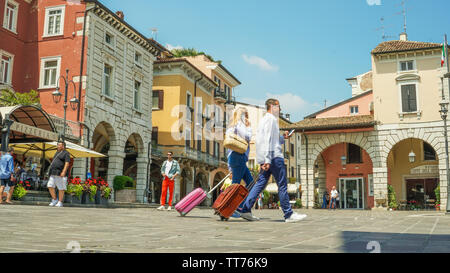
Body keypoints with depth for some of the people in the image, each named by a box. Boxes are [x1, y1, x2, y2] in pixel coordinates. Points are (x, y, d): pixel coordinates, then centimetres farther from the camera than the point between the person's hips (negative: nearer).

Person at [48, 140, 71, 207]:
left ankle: (60, 202, 2)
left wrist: (63, 172, -25)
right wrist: (51, 171, 21)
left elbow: (67, 163, -14)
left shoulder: (66, 153, -4)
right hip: (53, 174, 8)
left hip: (60, 174, -8)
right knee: (50, 186, -1)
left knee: (61, 188, -4)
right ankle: (54, 200, 8)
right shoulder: (57, 153, 21)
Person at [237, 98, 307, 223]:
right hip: (274, 156, -10)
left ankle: (246, 209, 2)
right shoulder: (271, 119, -6)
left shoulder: (265, 119, 24)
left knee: (260, 183, 6)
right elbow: (268, 140, -17)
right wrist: (267, 159, -23)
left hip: (267, 158, 10)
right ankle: (289, 214, -1)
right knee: (282, 185, -5)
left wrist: (282, 138, 15)